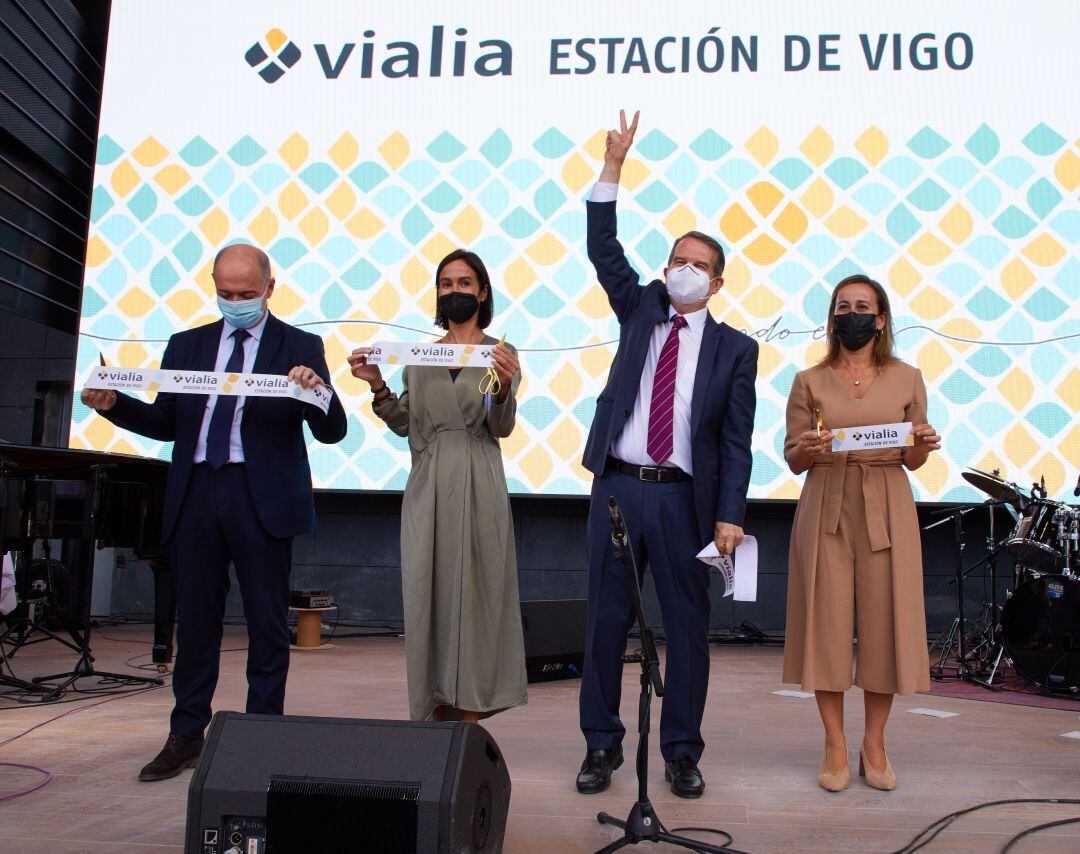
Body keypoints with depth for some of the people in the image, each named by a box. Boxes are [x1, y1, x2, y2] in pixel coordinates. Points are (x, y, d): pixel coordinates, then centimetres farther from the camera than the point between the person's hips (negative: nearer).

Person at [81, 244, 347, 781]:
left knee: (267, 624, 4)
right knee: (195, 620, 10)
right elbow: (164, 424, 12)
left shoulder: (300, 348, 3)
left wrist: (316, 392, -24)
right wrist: (112, 404, -4)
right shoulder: (186, 345, 15)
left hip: (262, 497, -3)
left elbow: (332, 432, -4)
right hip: (195, 495, 3)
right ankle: (186, 736, 22)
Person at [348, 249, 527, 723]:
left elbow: (502, 427, -7)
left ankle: (470, 716, 9)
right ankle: (435, 712, 18)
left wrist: (503, 387, -27)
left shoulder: (501, 354, 3)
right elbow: (404, 424, 8)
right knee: (426, 593, 5)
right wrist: (378, 386, -7)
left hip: (476, 487, -3)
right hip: (426, 487, 3)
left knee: (471, 594, 0)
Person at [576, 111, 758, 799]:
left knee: (688, 624, 5)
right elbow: (603, 249, 4)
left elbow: (737, 440, 1)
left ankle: (682, 752, 19)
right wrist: (613, 166, -3)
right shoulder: (641, 311, 12)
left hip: (683, 497, -1)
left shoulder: (735, 349, 5)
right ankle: (602, 743, 19)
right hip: (617, 487, 2)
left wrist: (729, 515, -8)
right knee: (607, 618, 6)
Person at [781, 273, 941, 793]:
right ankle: (835, 745, 12)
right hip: (826, 508, 0)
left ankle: (874, 741, 18)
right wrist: (810, 448, -15)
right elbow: (793, 462, 6)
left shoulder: (907, 379, 9)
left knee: (884, 622, 1)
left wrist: (923, 445, -10)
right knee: (827, 621, -1)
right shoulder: (809, 382, 6)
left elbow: (912, 461, 12)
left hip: (886, 510, 1)